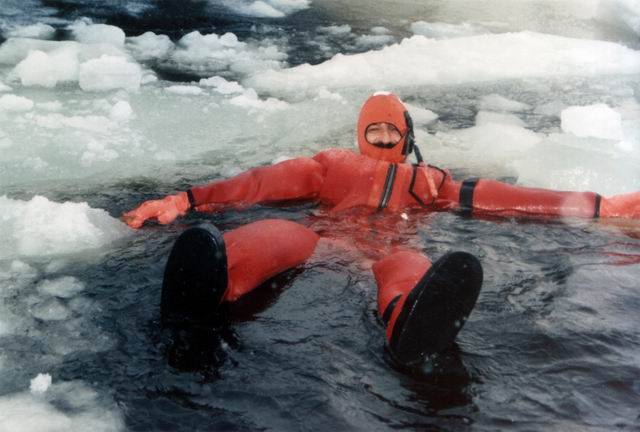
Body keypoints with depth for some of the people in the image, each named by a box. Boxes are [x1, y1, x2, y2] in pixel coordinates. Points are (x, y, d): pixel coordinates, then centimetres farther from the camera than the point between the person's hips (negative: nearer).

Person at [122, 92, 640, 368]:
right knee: (281, 235, -35)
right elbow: (267, 181, 16)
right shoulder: (333, 164, 30)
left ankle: (415, 314, -77)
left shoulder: (428, 180, 32)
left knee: (404, 262, -38)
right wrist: (186, 200, 2)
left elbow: (493, 195, 24)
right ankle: (206, 282, -69)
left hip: (383, 250, 0)